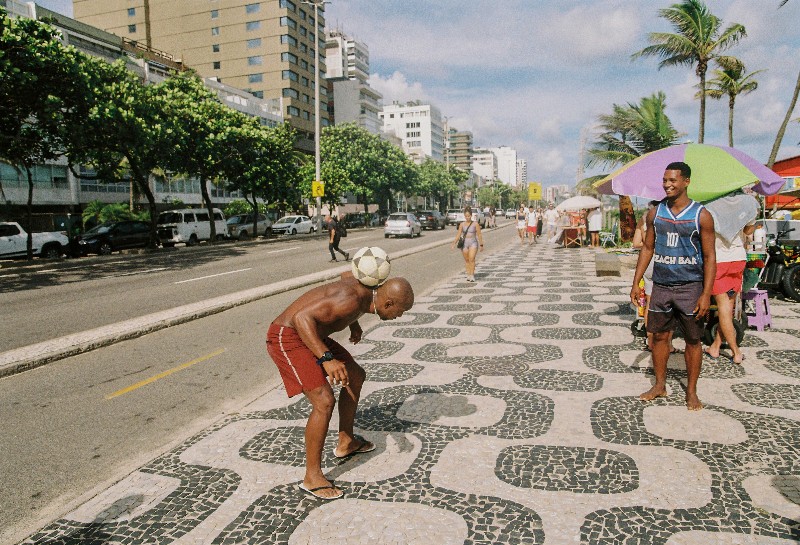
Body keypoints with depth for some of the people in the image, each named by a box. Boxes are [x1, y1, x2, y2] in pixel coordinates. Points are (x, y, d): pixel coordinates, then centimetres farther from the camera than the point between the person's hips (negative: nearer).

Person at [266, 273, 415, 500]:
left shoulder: (367, 288, 0)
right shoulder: (352, 301, -29)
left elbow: (346, 275, 24)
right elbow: (302, 317, -35)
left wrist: (354, 323, 26)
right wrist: (327, 359, -44)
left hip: (307, 335, 11)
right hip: (287, 338, -10)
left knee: (356, 376, 18)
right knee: (324, 402, -21)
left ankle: (346, 442, 34)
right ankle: (312, 477, -3)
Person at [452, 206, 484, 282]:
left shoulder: (475, 224, -2)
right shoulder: (462, 224, 4)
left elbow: (479, 235, 3)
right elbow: (458, 235, 0)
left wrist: (481, 245, 3)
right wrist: (454, 243, -12)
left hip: (473, 243, -3)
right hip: (464, 243, 3)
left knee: (471, 259, -18)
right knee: (466, 260, 8)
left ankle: (472, 275, -14)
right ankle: (468, 274, 18)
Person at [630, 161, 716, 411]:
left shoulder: (701, 215, -6)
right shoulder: (655, 213, 5)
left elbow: (709, 257, -6)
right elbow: (647, 248, 11)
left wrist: (706, 294, -13)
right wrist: (636, 282, 5)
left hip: (690, 287, -3)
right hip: (661, 285, 3)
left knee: (693, 340, 6)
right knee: (659, 336, 9)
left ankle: (691, 391, 19)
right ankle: (660, 385, 23)